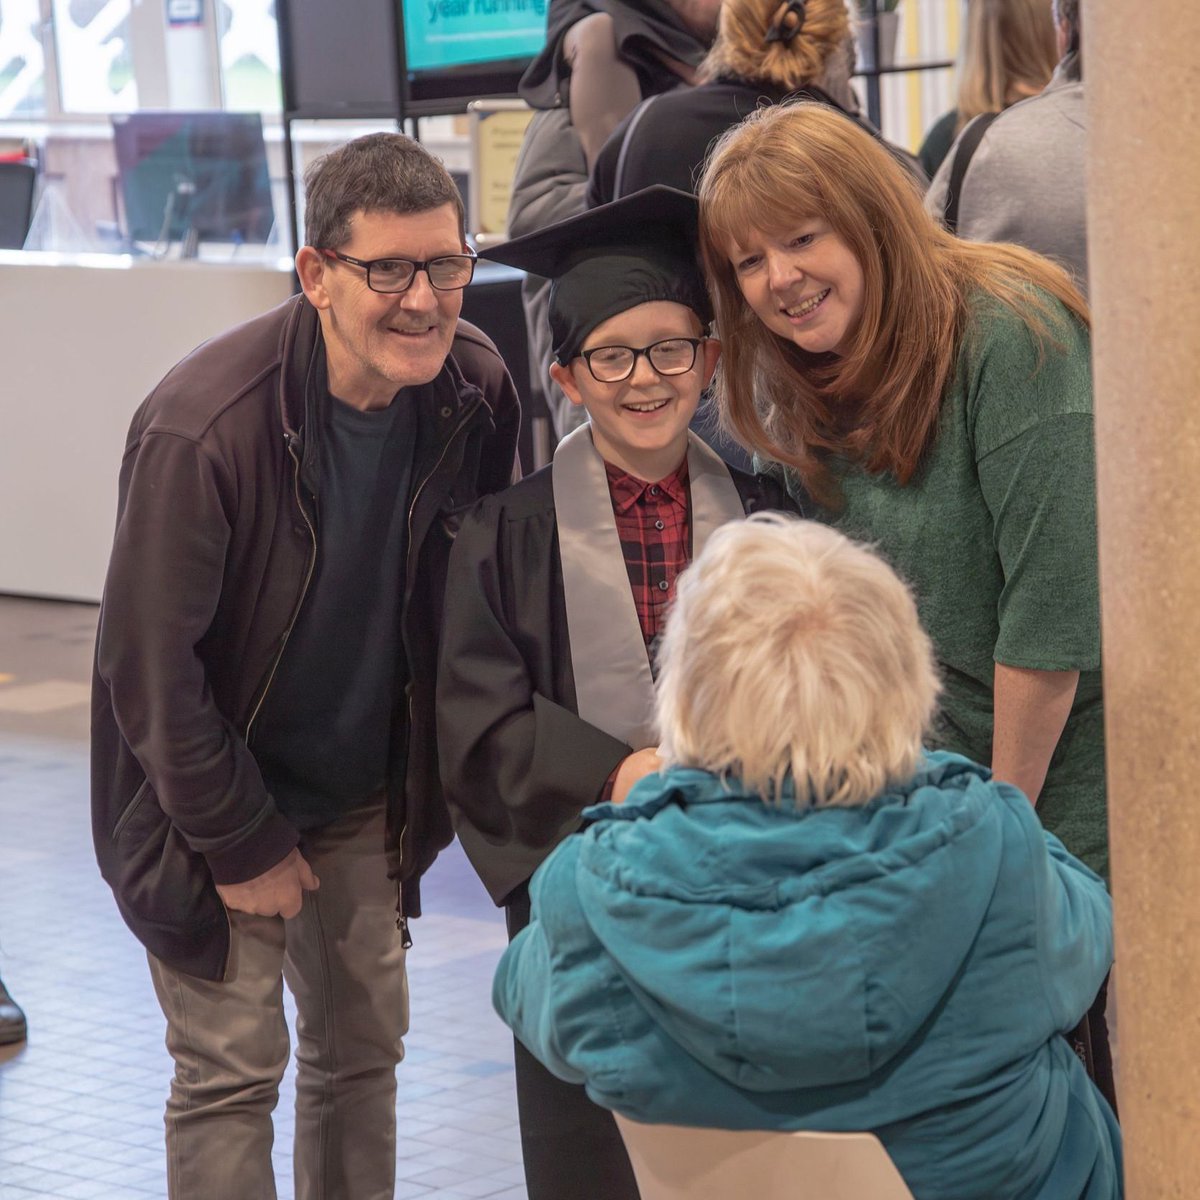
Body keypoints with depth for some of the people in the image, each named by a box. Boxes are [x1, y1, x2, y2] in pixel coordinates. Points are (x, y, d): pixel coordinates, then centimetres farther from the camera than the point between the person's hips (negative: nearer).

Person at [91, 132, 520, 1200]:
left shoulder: (477, 392, -11)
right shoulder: (202, 426, -28)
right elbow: (150, 669, -20)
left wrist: (432, 791, 3)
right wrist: (242, 847, -14)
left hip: (365, 795, 5)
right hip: (218, 794, -5)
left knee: (363, 1050, 12)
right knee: (233, 1071, -4)